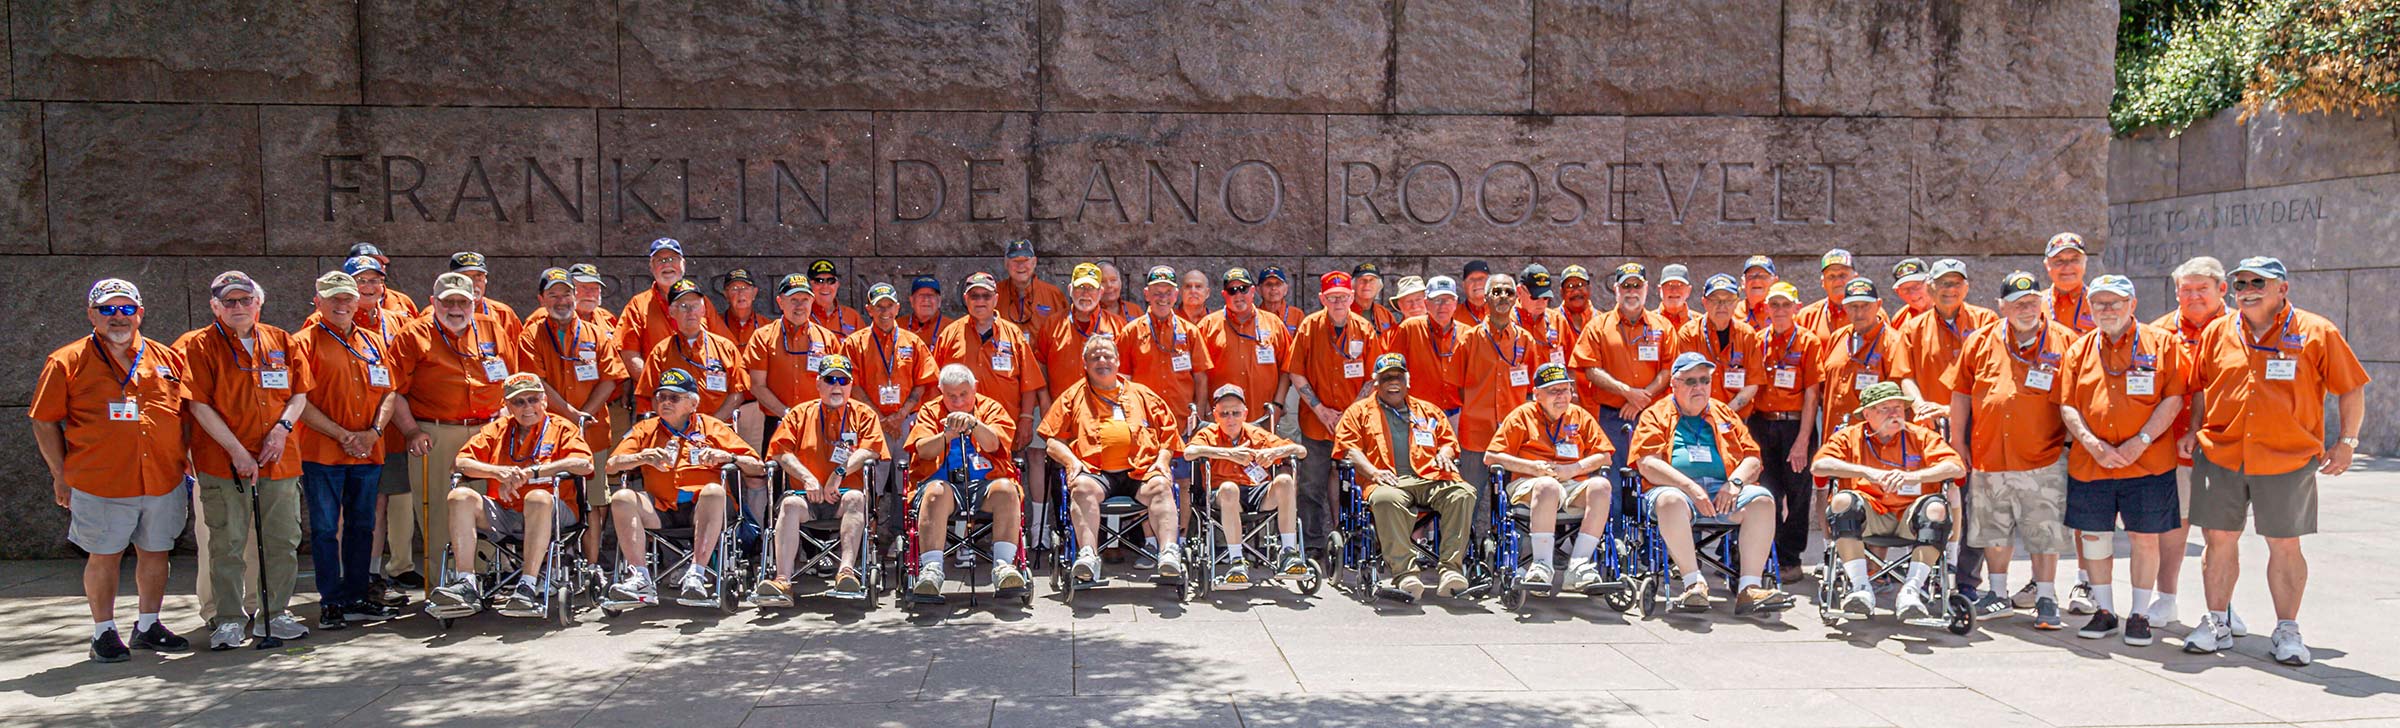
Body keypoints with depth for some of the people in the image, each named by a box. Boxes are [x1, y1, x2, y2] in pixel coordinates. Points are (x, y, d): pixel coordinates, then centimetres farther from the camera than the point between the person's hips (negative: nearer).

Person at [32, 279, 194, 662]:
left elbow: (186, 414, 14)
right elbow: (44, 423, 2)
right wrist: (61, 476, 0)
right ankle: (104, 632, 18)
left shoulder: (167, 358, 8)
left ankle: (148, 626, 26)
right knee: (104, 556, 5)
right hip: (100, 483, -3)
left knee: (155, 552, 11)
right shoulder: (67, 362, -1)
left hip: (164, 482, 3)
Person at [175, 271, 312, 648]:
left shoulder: (281, 341, 11)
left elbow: (300, 392, 14)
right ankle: (228, 620, 9)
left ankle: (273, 614, 18)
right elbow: (199, 405, -7)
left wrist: (283, 427, -6)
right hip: (223, 463, -4)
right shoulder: (197, 346, -1)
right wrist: (237, 450, -14)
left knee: (283, 542, 7)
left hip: (280, 460, 4)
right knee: (227, 544, 0)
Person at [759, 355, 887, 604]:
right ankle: (782, 581, -44)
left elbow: (870, 449, -1)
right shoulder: (800, 413, 18)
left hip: (843, 494, -1)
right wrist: (807, 477, -9)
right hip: (806, 494, 1)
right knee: (790, 503, -32)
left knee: (855, 498, -35)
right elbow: (780, 451, 6)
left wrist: (840, 473, -14)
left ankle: (847, 570, -49)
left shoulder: (863, 413, 16)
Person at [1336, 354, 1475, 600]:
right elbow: (1348, 447, 10)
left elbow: (1449, 441, 30)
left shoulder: (1428, 411, 32)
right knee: (1387, 500, -41)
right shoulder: (1359, 411, 22)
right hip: (1388, 482, -3)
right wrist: (1373, 471, -8)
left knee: (1463, 493, -29)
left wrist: (1444, 454, 5)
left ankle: (1450, 568, -33)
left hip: (1430, 479, 3)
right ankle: (1404, 573, -44)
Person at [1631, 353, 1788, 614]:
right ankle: (1694, 583, -33)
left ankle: (1749, 587, -30)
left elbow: (1753, 459, 17)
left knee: (1762, 499, -25)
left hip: (1721, 490, 3)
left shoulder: (1725, 414, 25)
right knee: (1671, 501, -38)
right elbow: (1648, 465, -2)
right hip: (1676, 487, -3)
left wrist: (1735, 481, -6)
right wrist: (1691, 487, -15)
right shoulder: (1656, 415, 13)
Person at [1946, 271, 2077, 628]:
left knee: (2044, 533, 1)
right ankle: (1998, 594, 26)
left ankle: (2046, 600, 12)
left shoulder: (2065, 342, -1)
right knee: (1993, 530, 13)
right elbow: (1961, 395, 11)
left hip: (2043, 460, -3)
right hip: (1988, 456, 3)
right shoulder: (1981, 342, 5)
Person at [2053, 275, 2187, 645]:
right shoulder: (2078, 350, 9)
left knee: (2145, 537, 3)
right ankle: (2104, 611, 22)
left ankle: (2140, 615, 15)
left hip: (2147, 462, -3)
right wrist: (2093, 444, -10)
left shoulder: (2160, 343, 2)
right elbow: (2066, 405, 5)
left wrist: (2141, 440, -14)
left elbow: (2173, 398, -4)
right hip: (2089, 463, 3)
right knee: (2094, 536, 7)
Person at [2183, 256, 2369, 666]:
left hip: (2288, 461, -2)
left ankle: (2287, 631, 15)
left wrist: (2346, 441, 0)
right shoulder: (2217, 333, 6)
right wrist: (2194, 431, 7)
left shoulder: (2316, 333, -1)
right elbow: (2199, 387, 16)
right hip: (2220, 456, 2)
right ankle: (2216, 624, 17)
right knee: (2219, 539, 6)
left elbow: (2351, 388, 4)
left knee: (2285, 544, 4)